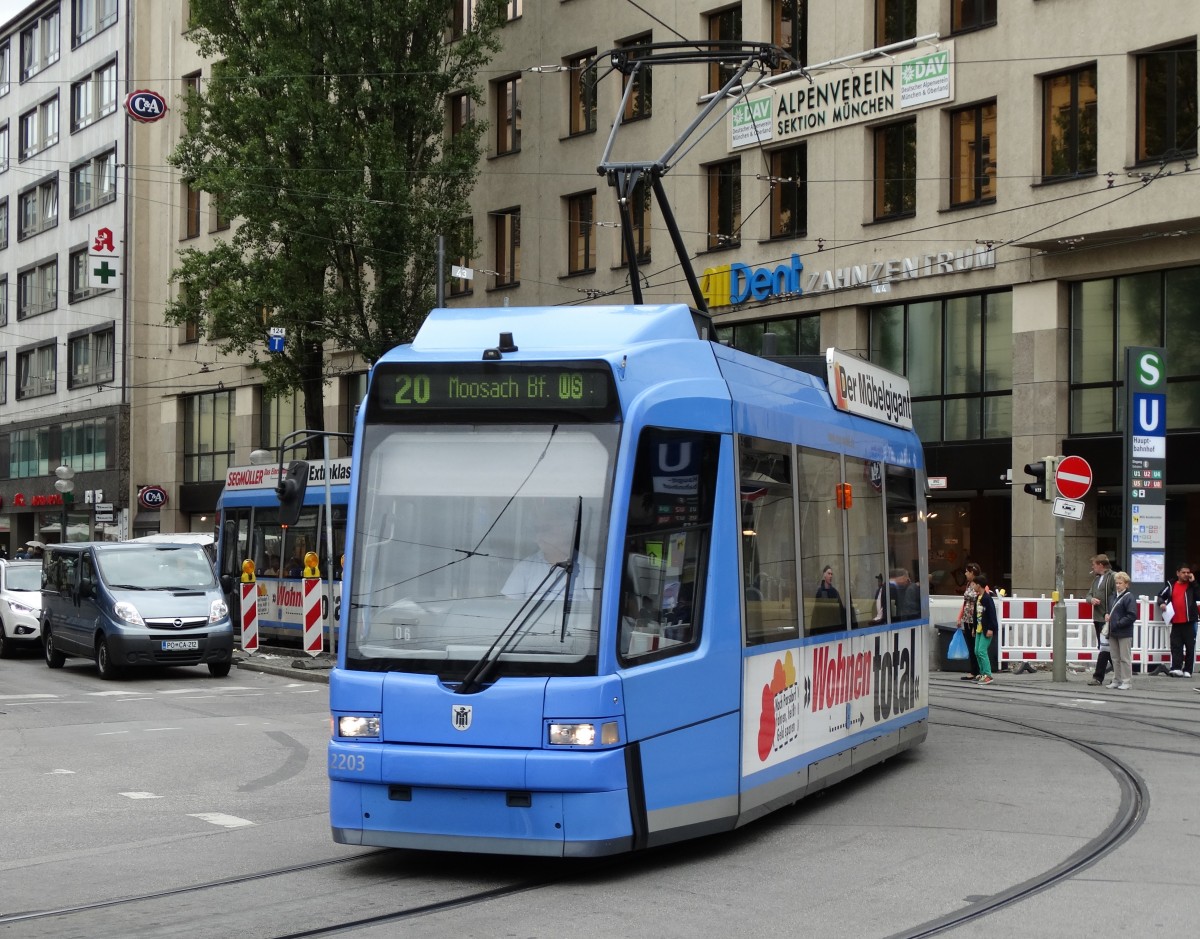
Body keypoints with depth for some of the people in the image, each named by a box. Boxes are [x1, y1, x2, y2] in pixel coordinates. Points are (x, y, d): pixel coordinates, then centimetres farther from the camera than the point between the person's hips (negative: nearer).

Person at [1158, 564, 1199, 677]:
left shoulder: (1192, 586, 4)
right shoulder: (1171, 586, 11)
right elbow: (1161, 595, 22)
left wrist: (1193, 582, -13)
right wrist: (1162, 603, 1)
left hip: (1189, 622, -2)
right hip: (1176, 622, 2)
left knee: (1190, 646, 0)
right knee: (1176, 646, -3)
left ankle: (1187, 670, 5)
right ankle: (1176, 668, -7)